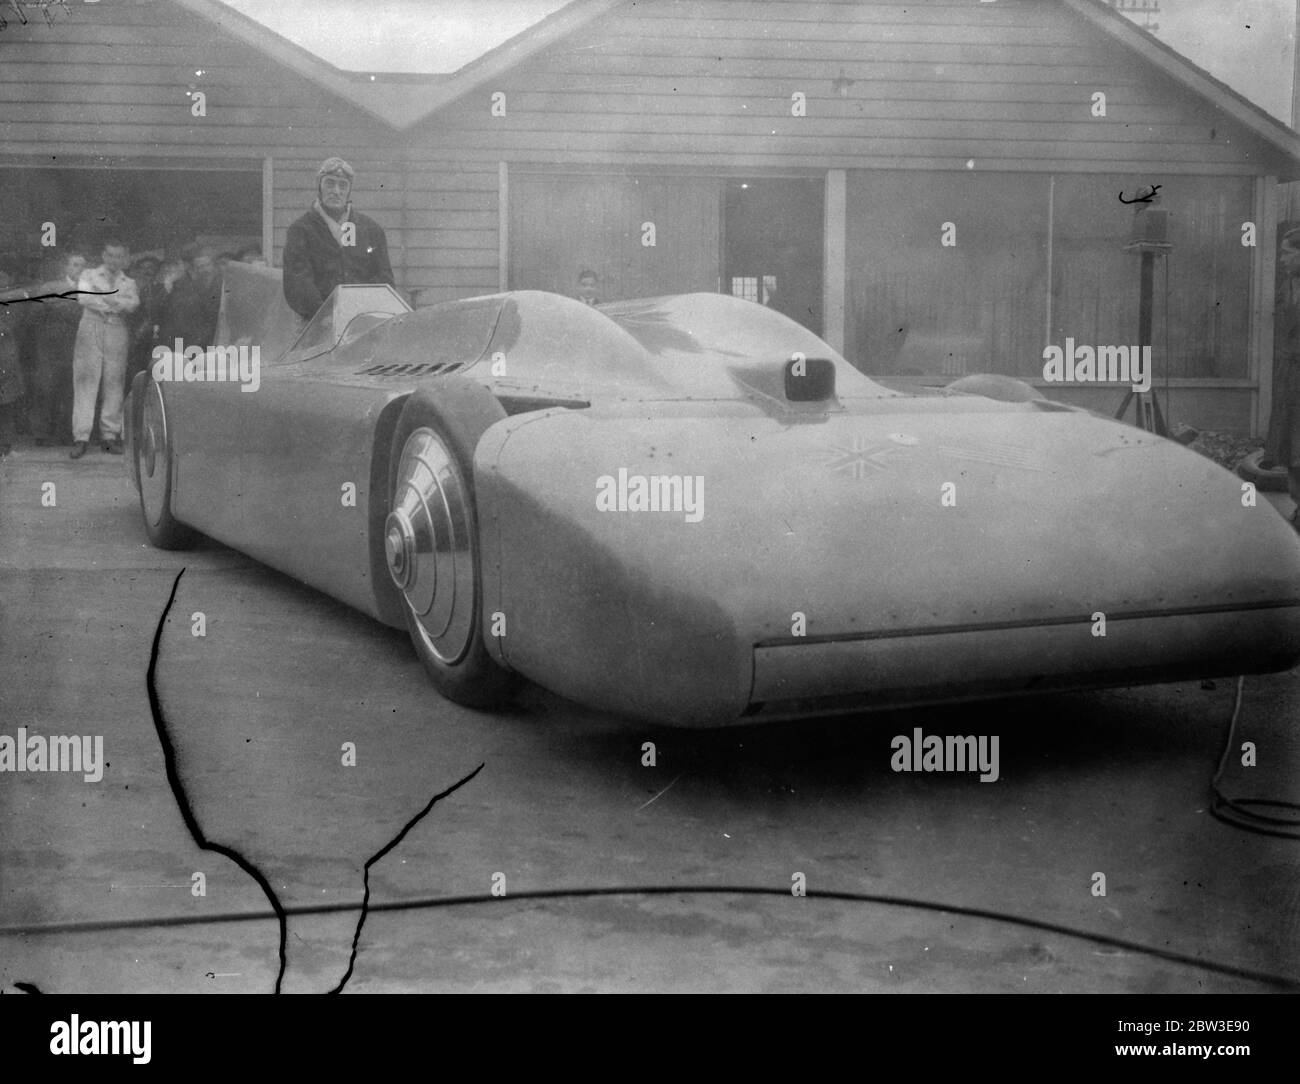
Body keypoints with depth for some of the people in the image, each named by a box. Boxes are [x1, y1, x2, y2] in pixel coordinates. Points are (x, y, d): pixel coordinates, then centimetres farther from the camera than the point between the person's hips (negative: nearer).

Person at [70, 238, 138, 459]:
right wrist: (115, 305, -11)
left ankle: (111, 436, 6)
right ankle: (81, 437, -8)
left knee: (114, 383, 0)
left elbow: (133, 304, -5)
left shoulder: (128, 283, 16)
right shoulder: (89, 275, 13)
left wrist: (100, 296, -17)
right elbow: (83, 298, -7)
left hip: (116, 334, 2)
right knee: (85, 381, -7)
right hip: (90, 329, -1)